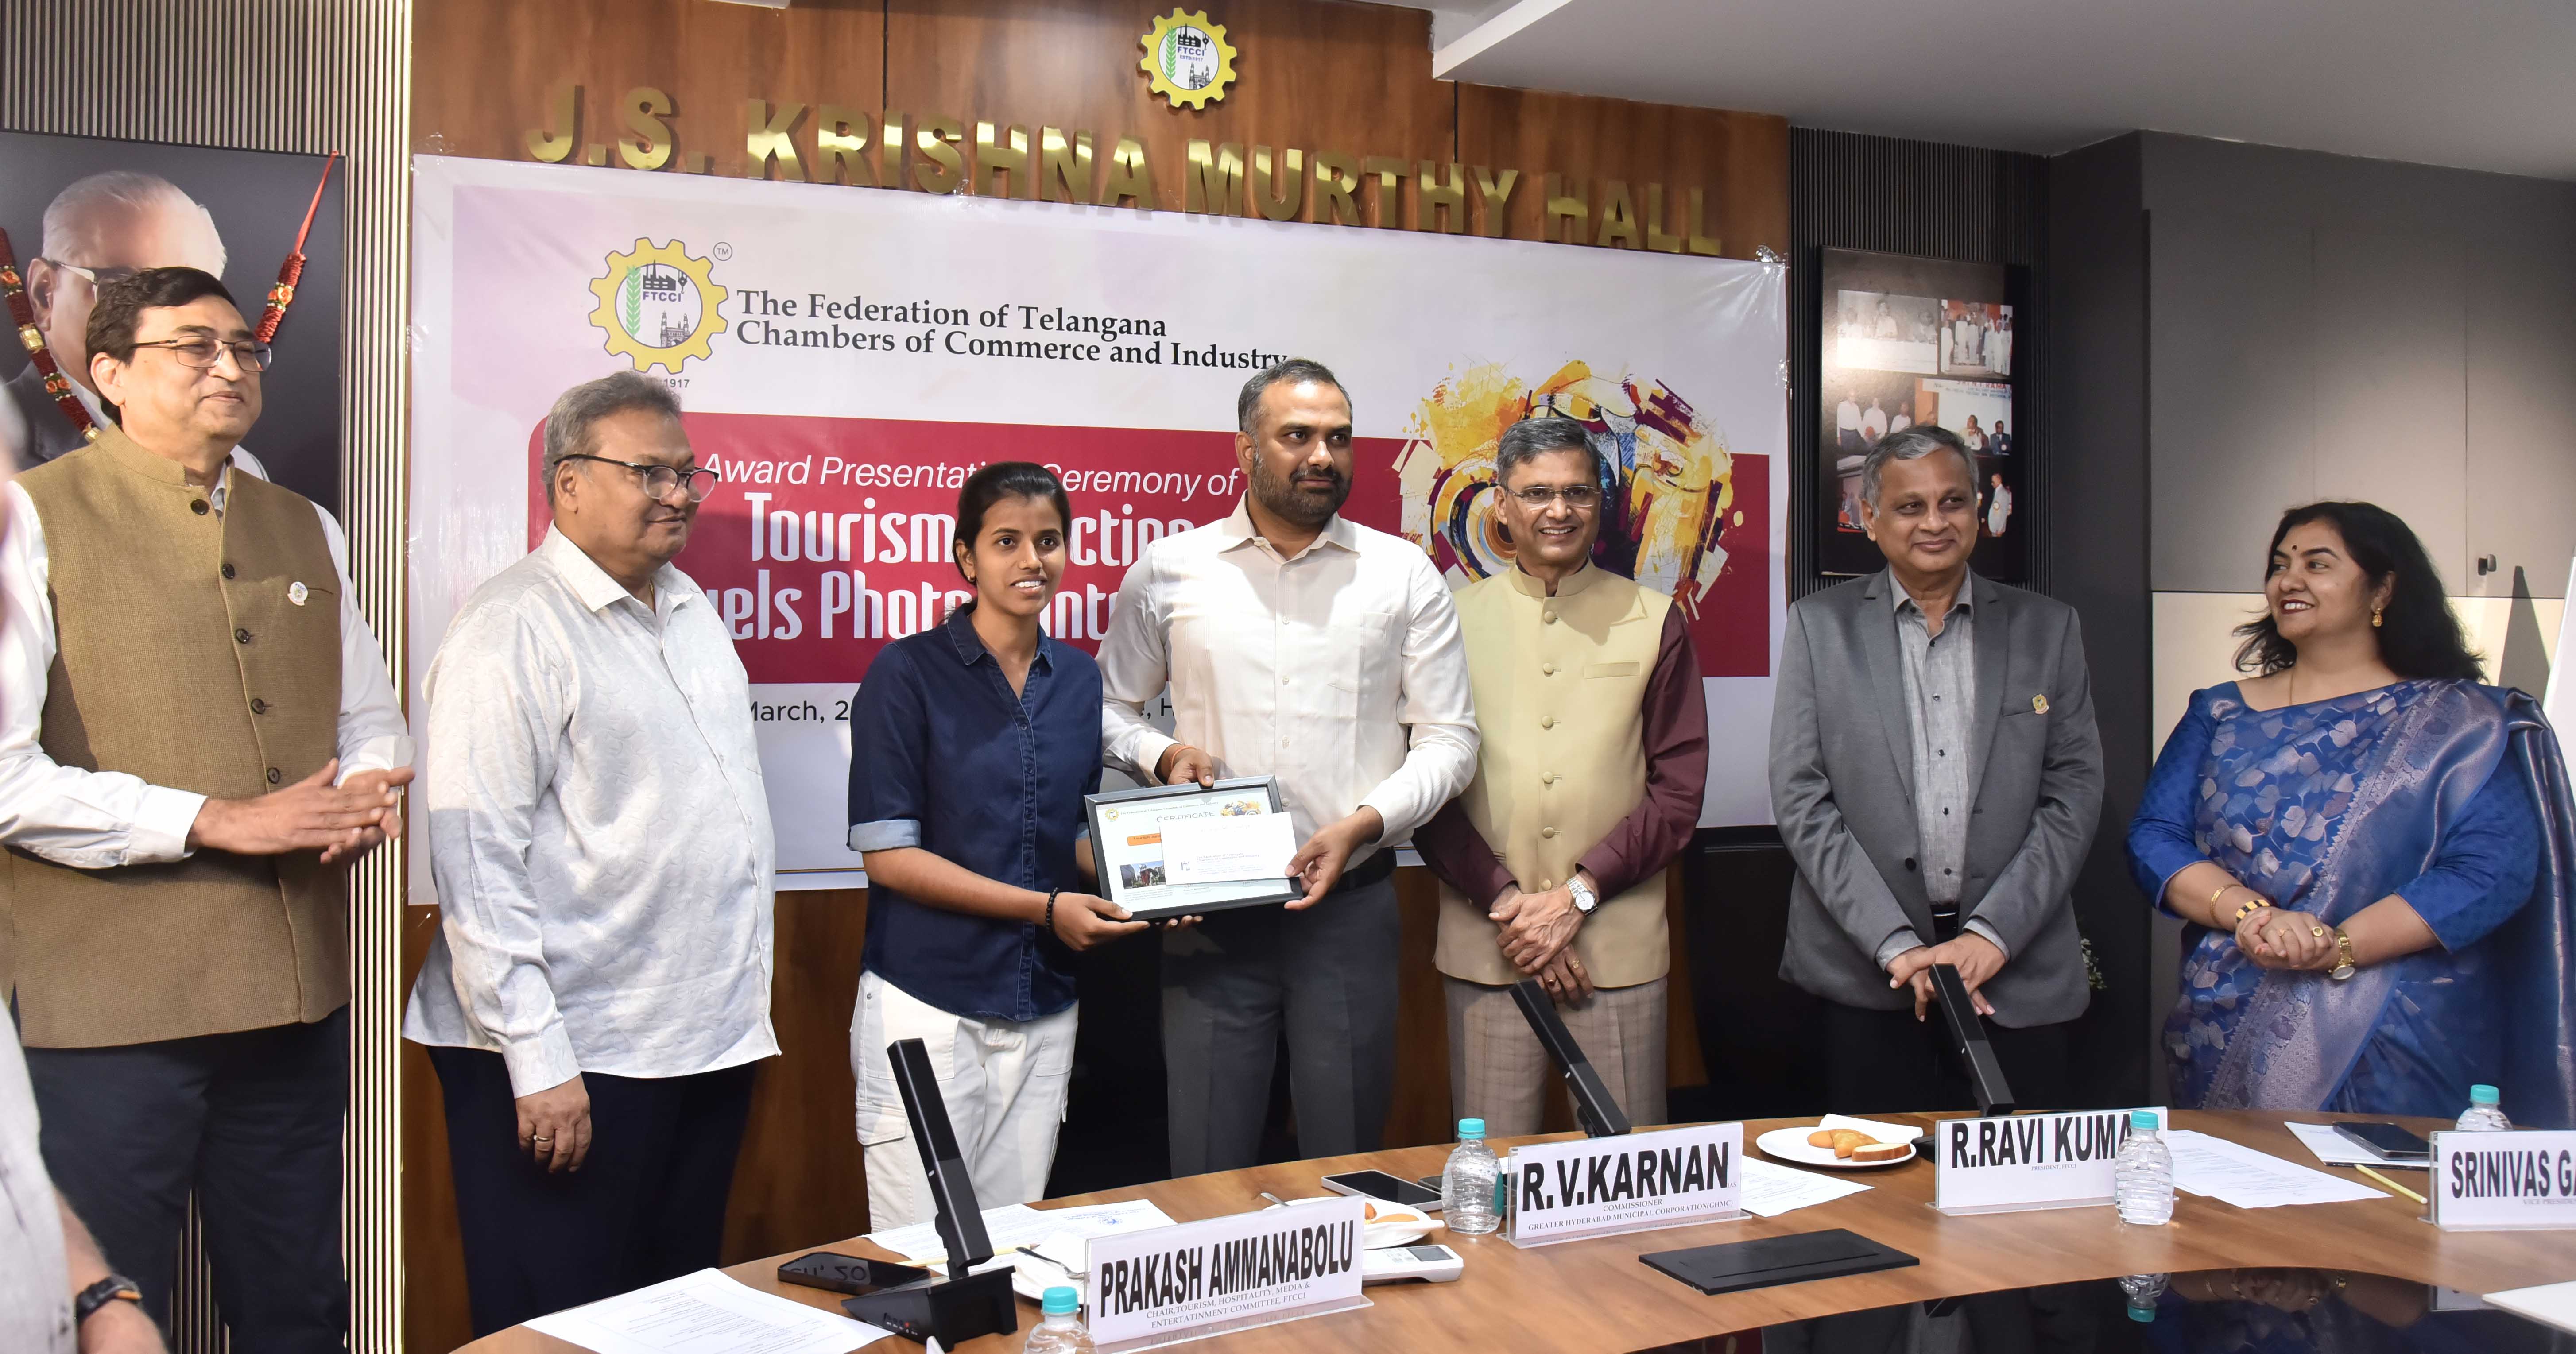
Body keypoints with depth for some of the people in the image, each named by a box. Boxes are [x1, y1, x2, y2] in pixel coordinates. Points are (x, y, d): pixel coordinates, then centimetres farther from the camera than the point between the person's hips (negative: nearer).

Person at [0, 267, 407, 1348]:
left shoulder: (305, 530, 14)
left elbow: (370, 718, 18)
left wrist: (371, 786, -4)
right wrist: (215, 822, -19)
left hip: (297, 994, 6)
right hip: (108, 1007, -5)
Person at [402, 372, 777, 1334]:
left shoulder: (691, 609, 13)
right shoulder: (513, 630, -12)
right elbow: (478, 865, -17)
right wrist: (537, 1063, -19)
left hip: (712, 1040, 8)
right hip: (576, 1062, -8)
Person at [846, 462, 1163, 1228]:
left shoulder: (1079, 679, 9)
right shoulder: (908, 672, -7)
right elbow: (888, 853, -11)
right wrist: (1044, 907, -16)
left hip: (1043, 1010, 5)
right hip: (927, 1005, -5)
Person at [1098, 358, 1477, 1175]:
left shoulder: (1404, 575, 4)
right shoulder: (1168, 571, 5)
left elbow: (1449, 739, 3)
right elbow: (1108, 707, 15)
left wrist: (1363, 823, -12)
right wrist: (1159, 754, -7)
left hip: (1351, 902, 0)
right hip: (1210, 909, 0)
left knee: (1348, 1162, 10)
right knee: (1207, 1173, 6)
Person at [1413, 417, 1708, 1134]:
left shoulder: (1654, 622, 7)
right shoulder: (1456, 618, 6)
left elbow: (1679, 787, 4)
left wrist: (1579, 893, -7)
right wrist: (1504, 900, -7)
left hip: (1619, 946, 0)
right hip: (1484, 946, 0)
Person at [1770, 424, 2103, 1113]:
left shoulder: (2049, 628, 8)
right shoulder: (1820, 625, 3)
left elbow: (2074, 793, 3)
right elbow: (1801, 798, -3)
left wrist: (1992, 934, -9)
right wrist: (1895, 945, -11)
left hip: (2019, 974, 1)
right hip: (1866, 975, -1)